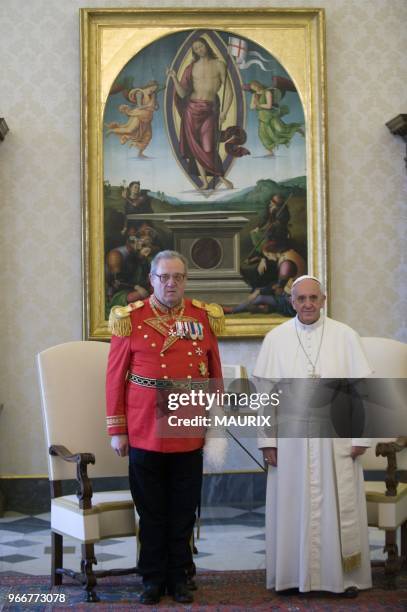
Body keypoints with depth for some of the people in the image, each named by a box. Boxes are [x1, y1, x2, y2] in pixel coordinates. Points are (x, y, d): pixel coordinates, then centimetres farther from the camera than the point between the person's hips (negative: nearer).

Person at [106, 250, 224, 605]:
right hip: (144, 434, -2)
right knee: (152, 512, 8)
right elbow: (115, 377, 0)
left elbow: (215, 374, 10)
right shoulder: (130, 320, -2)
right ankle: (153, 578, 22)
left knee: (184, 510, 10)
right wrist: (117, 430, -2)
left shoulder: (204, 317, 4)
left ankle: (179, 576, 24)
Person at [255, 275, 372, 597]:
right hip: (291, 439, 0)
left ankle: (345, 575, 18)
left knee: (340, 507, 6)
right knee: (292, 507, 6)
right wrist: (267, 440, -2)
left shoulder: (345, 336, 0)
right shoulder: (275, 339, 1)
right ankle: (294, 573, 19)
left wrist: (360, 436, -4)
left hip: (336, 438, 0)